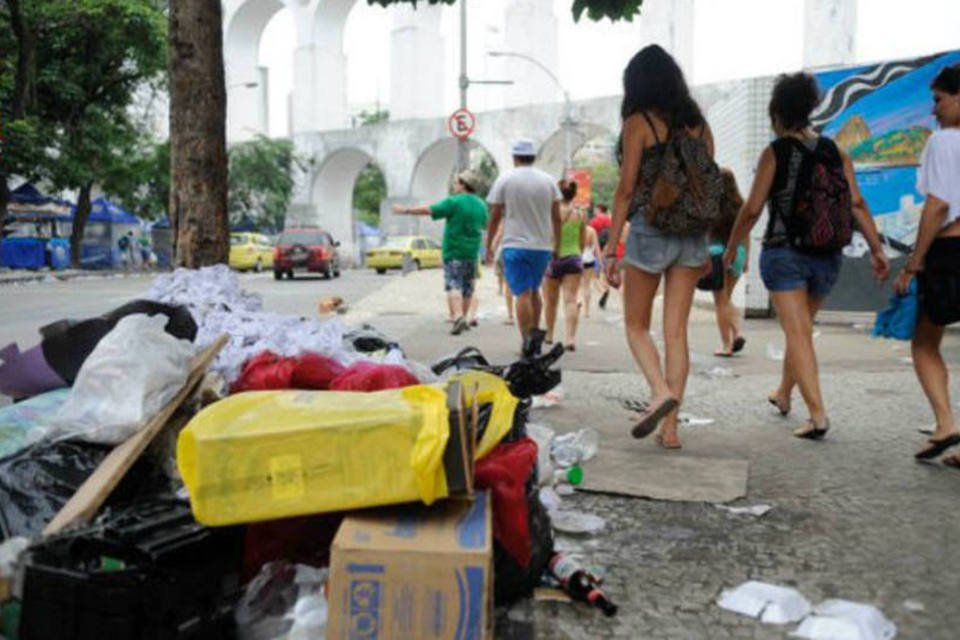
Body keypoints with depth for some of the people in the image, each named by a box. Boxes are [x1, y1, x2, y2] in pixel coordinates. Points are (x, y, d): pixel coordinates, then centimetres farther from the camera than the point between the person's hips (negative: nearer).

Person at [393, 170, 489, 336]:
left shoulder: (454, 202, -10)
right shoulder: (481, 205, 8)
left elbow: (429, 210, -12)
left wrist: (406, 210, -4)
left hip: (453, 251, -5)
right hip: (472, 252, 5)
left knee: (454, 286, -8)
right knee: (467, 287, 13)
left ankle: (458, 317, -25)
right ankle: (463, 320, 21)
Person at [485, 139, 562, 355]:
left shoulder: (505, 179, -1)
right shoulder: (548, 181, 7)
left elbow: (495, 217, -1)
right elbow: (557, 218, 7)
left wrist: (488, 245, 8)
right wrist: (557, 246, 15)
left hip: (516, 244, -3)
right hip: (543, 246, 3)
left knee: (522, 293, -5)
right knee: (534, 290, 18)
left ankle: (527, 339, -11)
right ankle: (535, 331, 17)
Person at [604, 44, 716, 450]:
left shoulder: (639, 122, -4)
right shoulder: (699, 124, 11)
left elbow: (626, 190, -7)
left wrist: (611, 248, -4)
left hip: (650, 232, -5)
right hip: (692, 234, 5)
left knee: (636, 325, 10)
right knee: (677, 331, 6)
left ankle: (660, 392, -15)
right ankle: (670, 428, 8)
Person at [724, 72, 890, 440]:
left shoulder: (775, 152, -5)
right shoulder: (835, 152, 7)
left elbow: (752, 209, -7)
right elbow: (857, 204, 0)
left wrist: (731, 249, 4)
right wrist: (876, 249, 2)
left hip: (784, 253, -5)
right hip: (828, 256, 5)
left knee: (798, 333, -5)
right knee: (799, 327, 21)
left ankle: (818, 415, -13)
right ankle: (783, 394, 37)